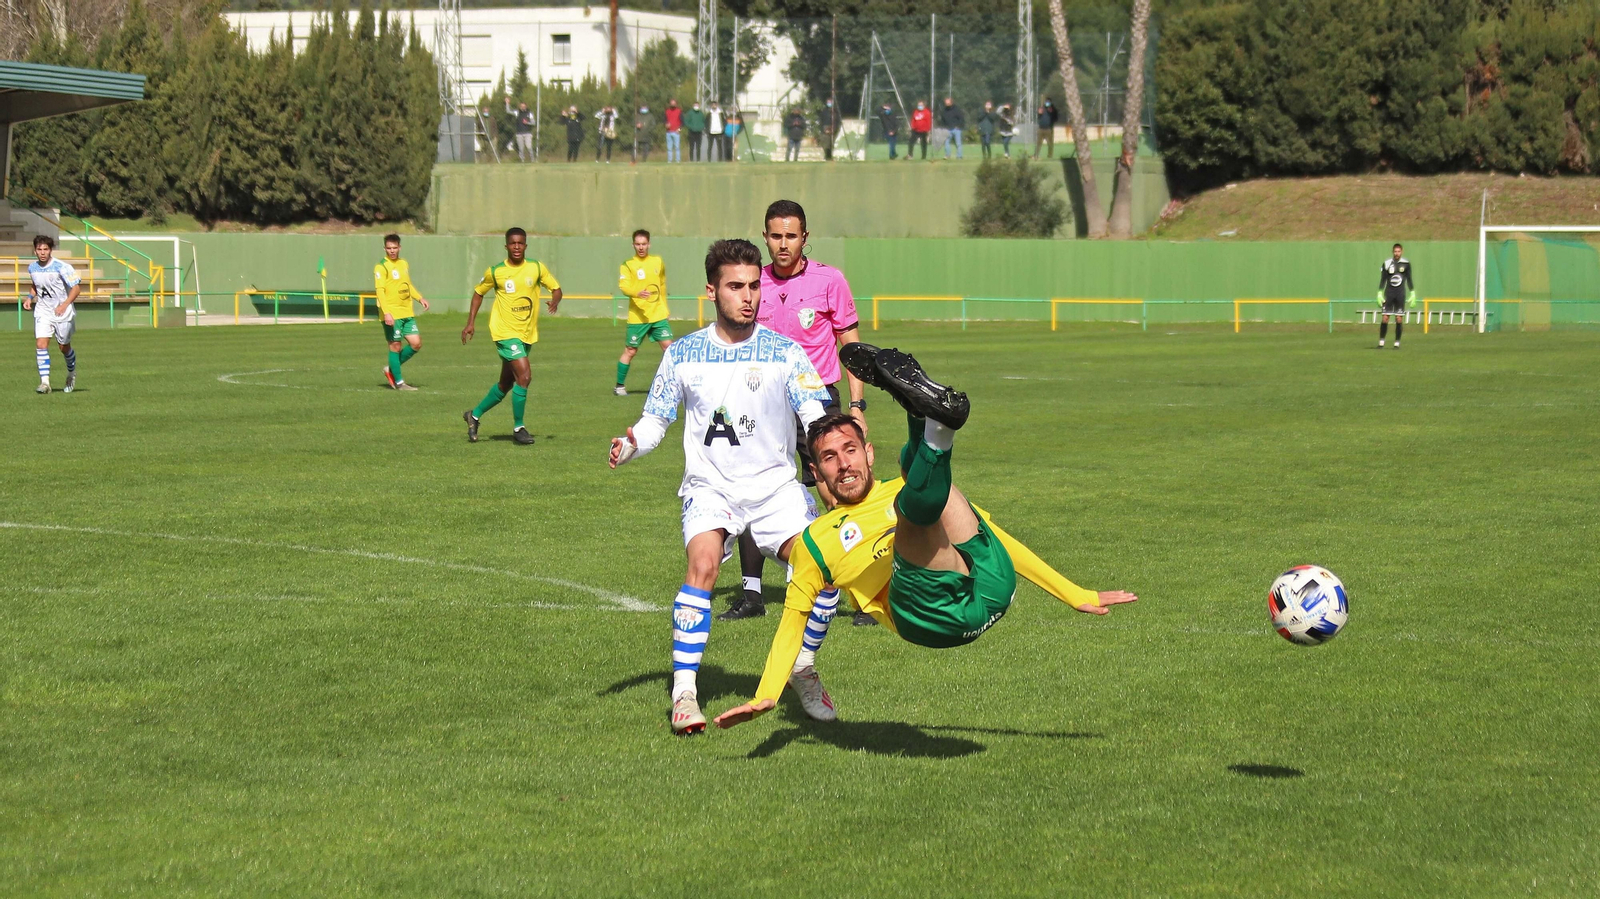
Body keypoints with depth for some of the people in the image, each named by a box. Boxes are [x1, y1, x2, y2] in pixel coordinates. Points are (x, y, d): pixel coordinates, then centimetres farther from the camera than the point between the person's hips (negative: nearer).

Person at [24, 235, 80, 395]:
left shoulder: (62, 267, -18)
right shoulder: (32, 268, -1)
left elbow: (76, 287, -16)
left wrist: (65, 304, -27)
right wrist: (30, 297, 1)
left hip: (63, 312, -3)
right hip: (42, 311, 3)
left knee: (64, 347, 10)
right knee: (41, 344, -14)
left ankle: (72, 374, 39)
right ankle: (45, 382, -15)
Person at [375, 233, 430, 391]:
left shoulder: (404, 264, 15)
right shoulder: (381, 267, -8)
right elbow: (380, 290, -16)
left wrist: (420, 298, 14)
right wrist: (386, 312, -25)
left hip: (407, 313, 7)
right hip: (392, 315, -7)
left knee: (416, 344, 3)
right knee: (395, 346, -3)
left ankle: (392, 370, 20)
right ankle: (398, 382, 7)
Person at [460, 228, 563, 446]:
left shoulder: (536, 268, 1)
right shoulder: (495, 272, -4)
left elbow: (556, 288, 6)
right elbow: (478, 292, 11)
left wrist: (555, 300, -18)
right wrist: (471, 322, 5)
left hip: (527, 333, 5)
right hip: (505, 332, -5)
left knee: (506, 384, 14)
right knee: (524, 376, -19)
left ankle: (474, 415, 34)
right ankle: (518, 428, -7)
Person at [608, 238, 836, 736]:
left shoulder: (784, 352, -2)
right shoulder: (683, 355, 1)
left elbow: (818, 416, -10)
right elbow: (655, 419, 6)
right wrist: (631, 444, -16)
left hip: (775, 484, 1)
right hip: (710, 485, -1)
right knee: (703, 563, -28)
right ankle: (684, 688, -21)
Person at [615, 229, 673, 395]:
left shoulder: (658, 262, 9)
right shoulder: (628, 265, -4)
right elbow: (623, 286, -18)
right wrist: (638, 293, -36)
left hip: (659, 314, 3)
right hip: (637, 317, -3)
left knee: (668, 346, -4)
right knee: (630, 351, 2)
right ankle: (620, 386, 14)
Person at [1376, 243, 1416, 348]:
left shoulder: (1406, 263, 3)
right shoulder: (1387, 263, 1)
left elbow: (1409, 280, 9)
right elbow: (1382, 280, 5)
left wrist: (1413, 294, 5)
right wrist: (1379, 294, 0)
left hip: (1401, 294, 0)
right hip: (1389, 293, 0)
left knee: (1399, 319, -2)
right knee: (1385, 318, -5)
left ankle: (1397, 343, 6)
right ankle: (1381, 342, 3)